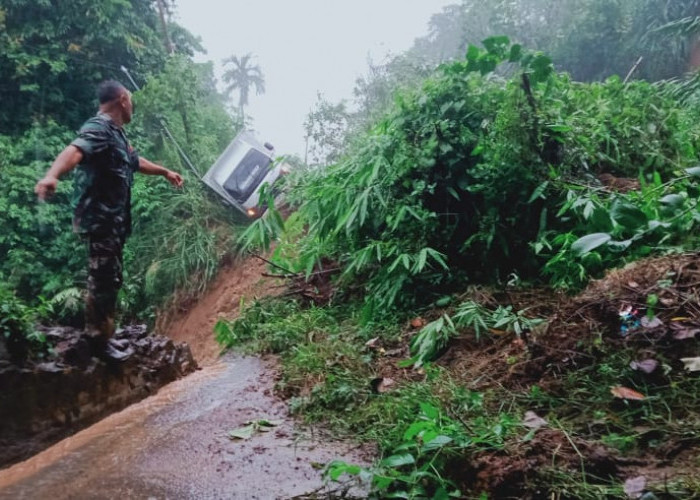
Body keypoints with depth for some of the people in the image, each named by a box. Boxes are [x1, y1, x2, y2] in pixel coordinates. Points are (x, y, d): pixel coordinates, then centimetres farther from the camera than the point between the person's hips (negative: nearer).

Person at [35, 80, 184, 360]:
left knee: (106, 279, 16)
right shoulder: (99, 127, -15)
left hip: (112, 219, 10)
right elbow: (75, 151, -36)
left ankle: (99, 334, 28)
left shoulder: (116, 133, 18)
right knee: (104, 280, -3)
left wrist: (165, 172, 48)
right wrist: (52, 175, -56)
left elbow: (135, 161, 36)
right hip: (100, 218, -10)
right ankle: (99, 340, 9)